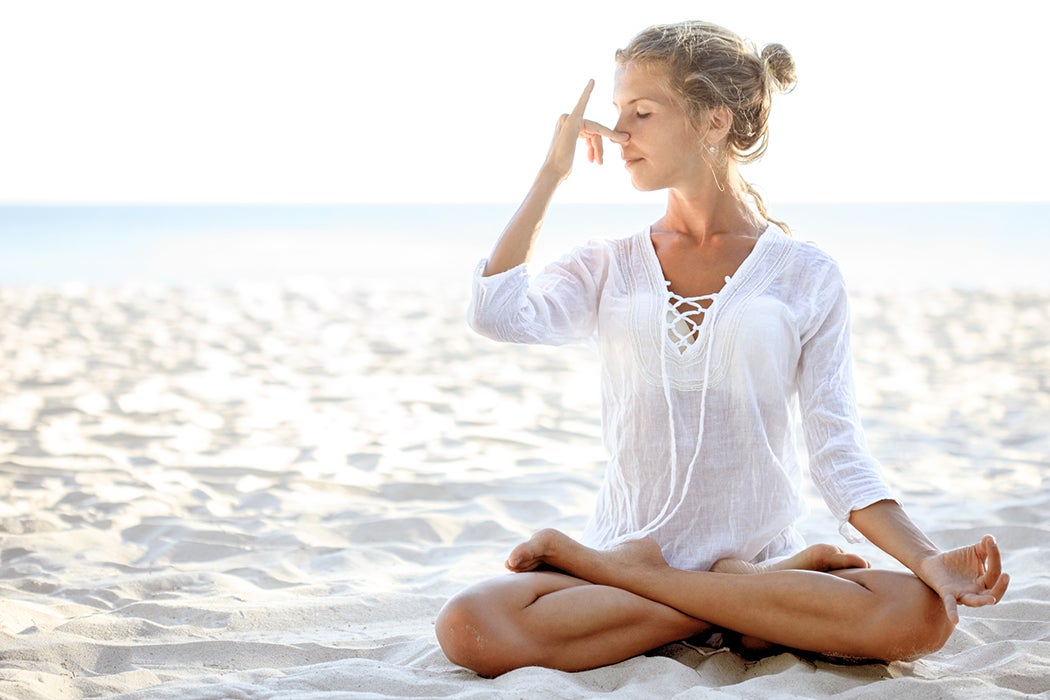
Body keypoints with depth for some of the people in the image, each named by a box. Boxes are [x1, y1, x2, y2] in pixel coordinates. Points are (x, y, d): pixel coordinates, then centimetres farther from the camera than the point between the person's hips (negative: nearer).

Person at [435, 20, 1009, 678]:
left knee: (921, 617, -31)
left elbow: (839, 454, -1)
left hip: (760, 550, 0)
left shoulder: (806, 275, 5)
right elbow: (498, 314, -11)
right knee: (471, 627, -30)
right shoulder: (612, 267, 10)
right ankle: (765, 604, -15)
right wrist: (553, 169, -1)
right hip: (628, 543, 0)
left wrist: (929, 561, -17)